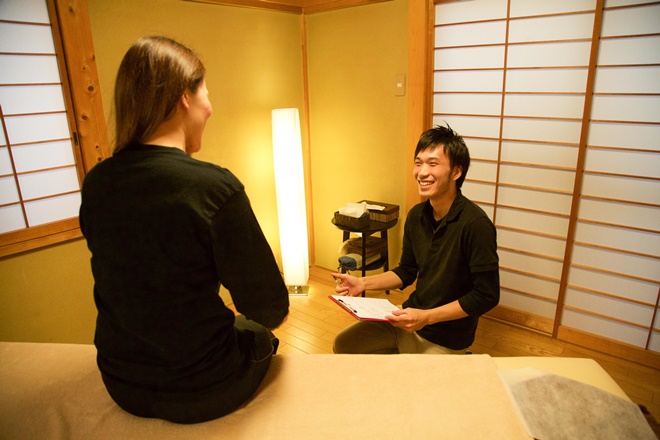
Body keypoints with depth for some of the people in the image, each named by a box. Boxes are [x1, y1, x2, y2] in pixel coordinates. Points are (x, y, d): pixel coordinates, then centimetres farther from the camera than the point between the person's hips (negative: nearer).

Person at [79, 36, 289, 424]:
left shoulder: (95, 184, -8)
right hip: (198, 394, -5)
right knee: (260, 336, 27)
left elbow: (133, 282, 7)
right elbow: (271, 310, -20)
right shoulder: (215, 187, -27)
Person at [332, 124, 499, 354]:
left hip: (447, 337, -6)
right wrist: (363, 283, -3)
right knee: (343, 344, 9)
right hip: (409, 318, 7)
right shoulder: (416, 215, -1)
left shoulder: (475, 224, -24)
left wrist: (426, 317, -24)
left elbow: (487, 296, -20)